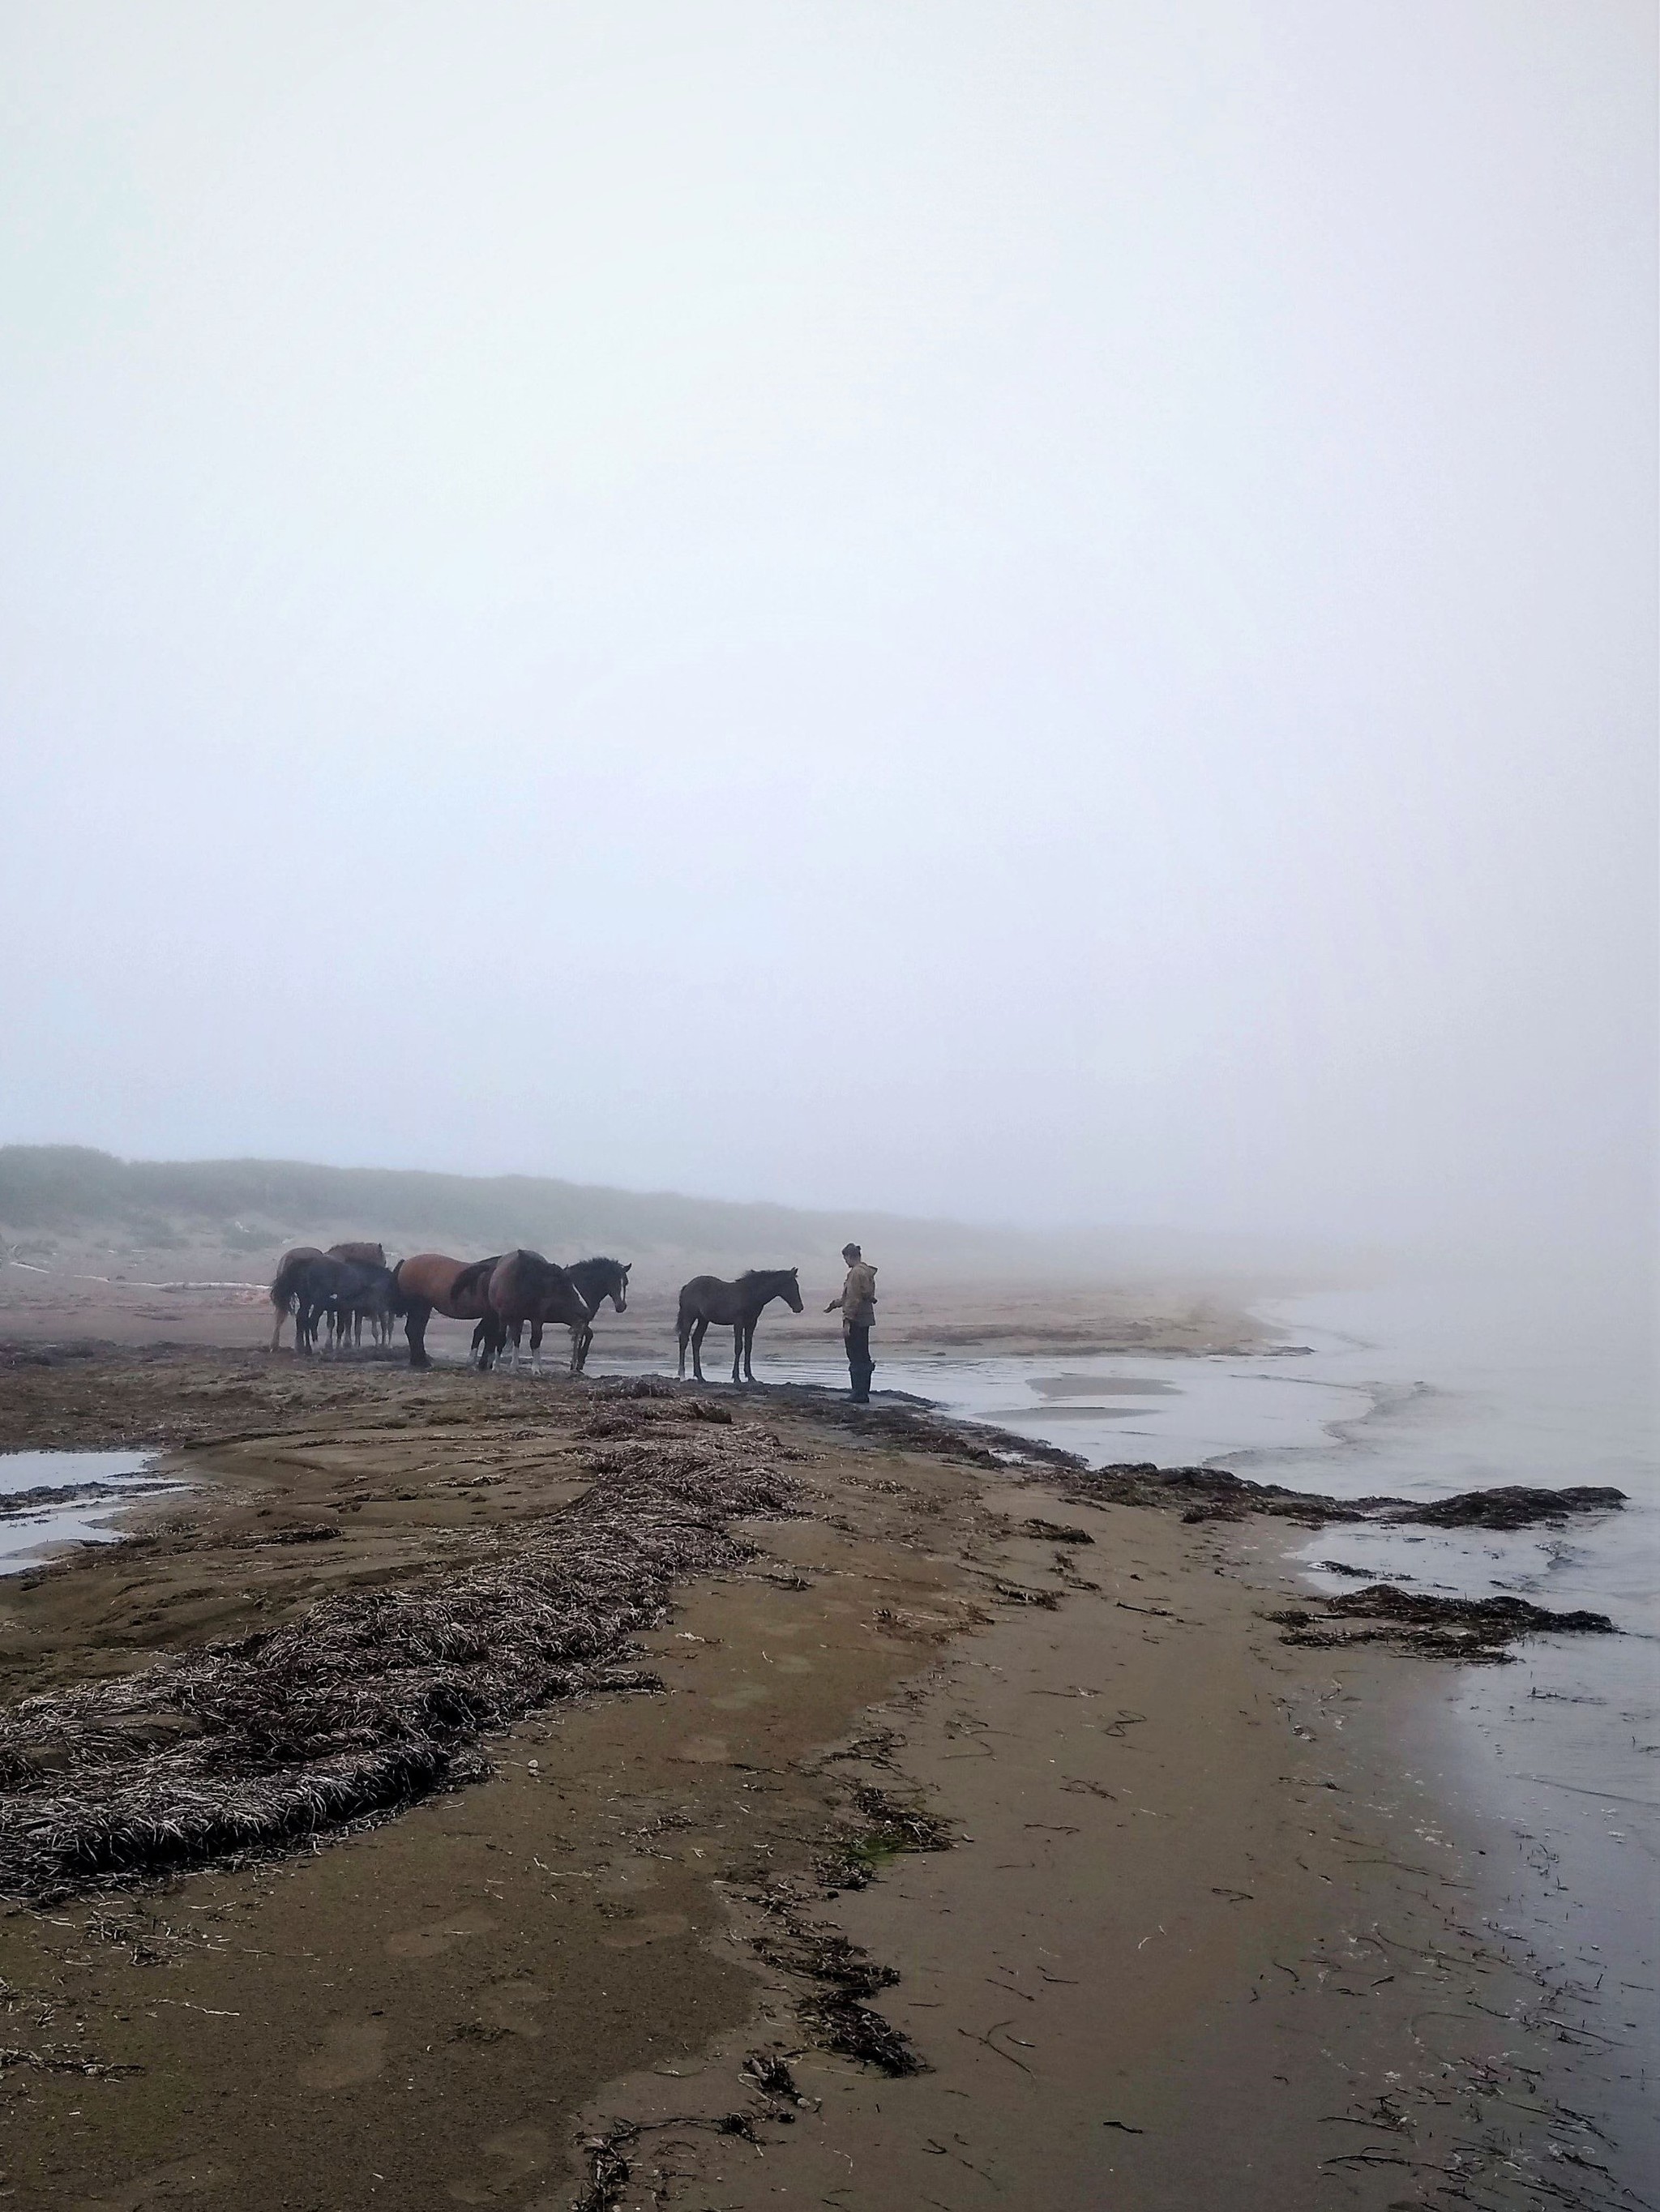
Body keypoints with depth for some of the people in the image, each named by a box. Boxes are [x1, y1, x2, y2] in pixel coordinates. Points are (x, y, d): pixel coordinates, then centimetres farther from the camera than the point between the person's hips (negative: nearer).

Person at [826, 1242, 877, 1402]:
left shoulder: (856, 1273, -16)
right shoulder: (867, 1272, 14)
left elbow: (853, 1300, -20)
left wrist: (847, 1322, -20)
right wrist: (835, 1303, 32)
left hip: (856, 1321, -10)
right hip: (865, 1320, 10)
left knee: (856, 1360, -4)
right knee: (863, 1357, 15)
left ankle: (860, 1396, -1)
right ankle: (863, 1394, 21)